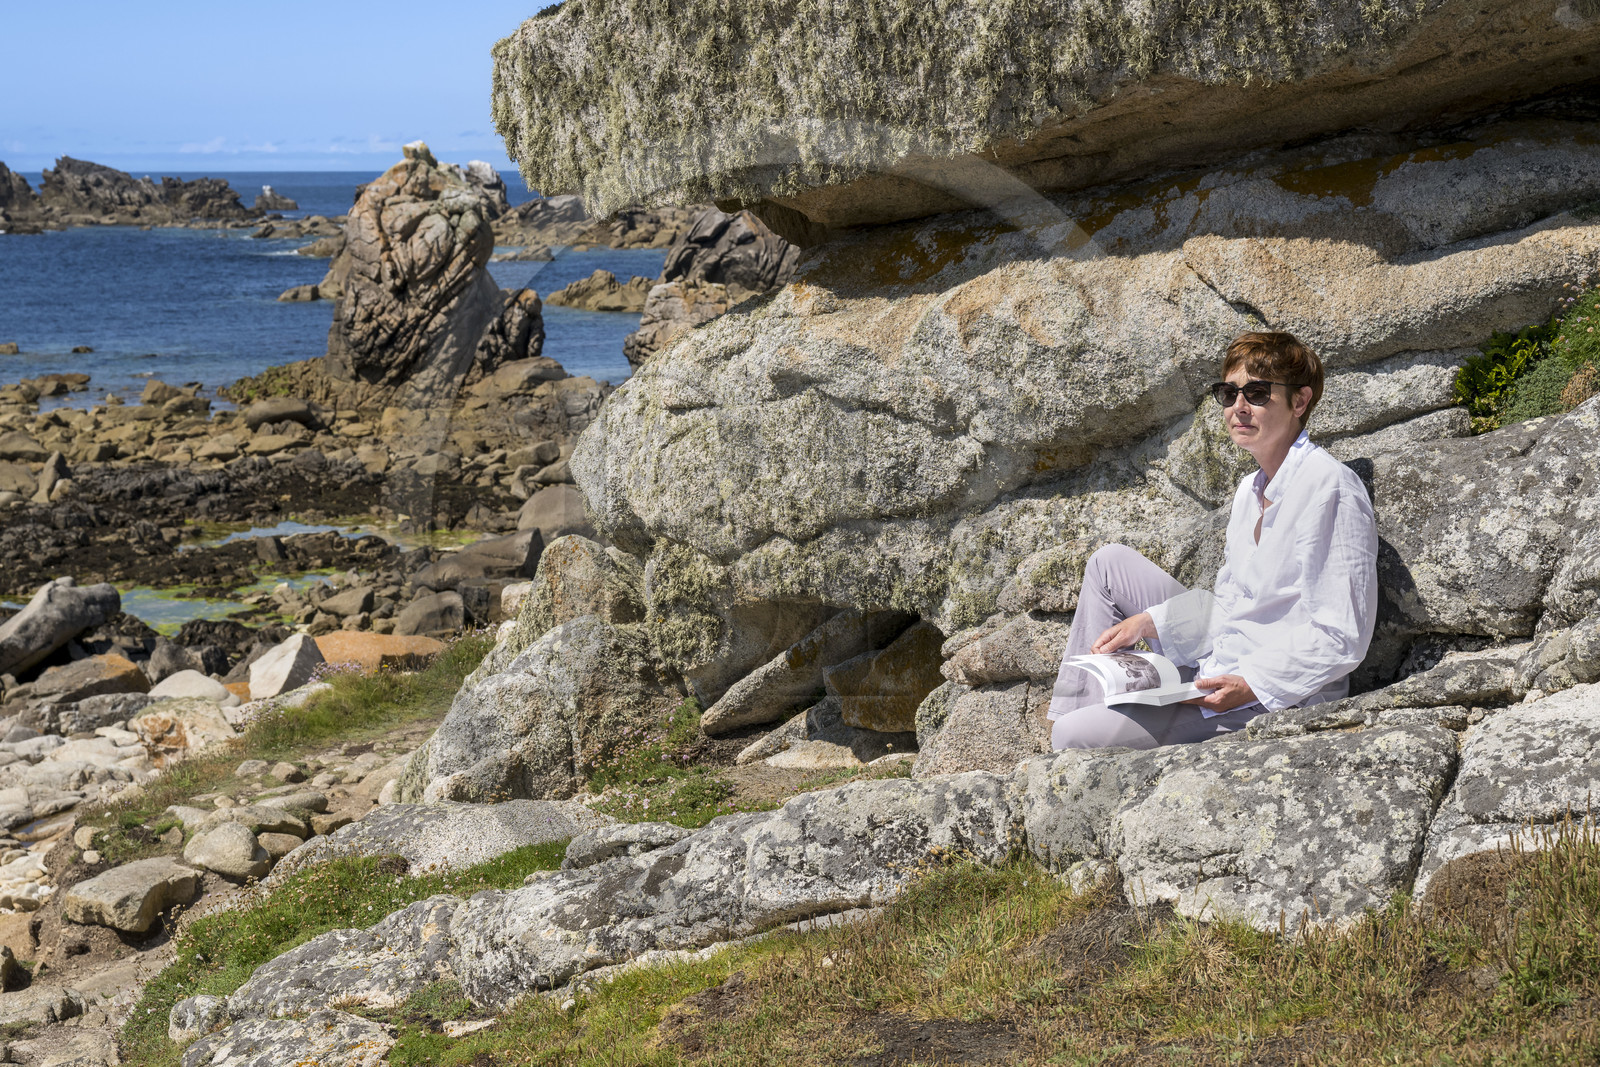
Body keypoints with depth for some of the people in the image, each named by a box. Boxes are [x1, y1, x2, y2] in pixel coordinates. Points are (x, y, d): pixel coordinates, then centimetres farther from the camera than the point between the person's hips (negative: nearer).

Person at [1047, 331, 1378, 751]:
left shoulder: (1332, 488, -20)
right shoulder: (1251, 488, 10)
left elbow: (1341, 637, -22)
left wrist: (1249, 685, -27)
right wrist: (1145, 622, 7)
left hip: (1272, 700, -9)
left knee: (1073, 737, -18)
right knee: (1109, 562, 13)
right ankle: (1079, 705, 9)